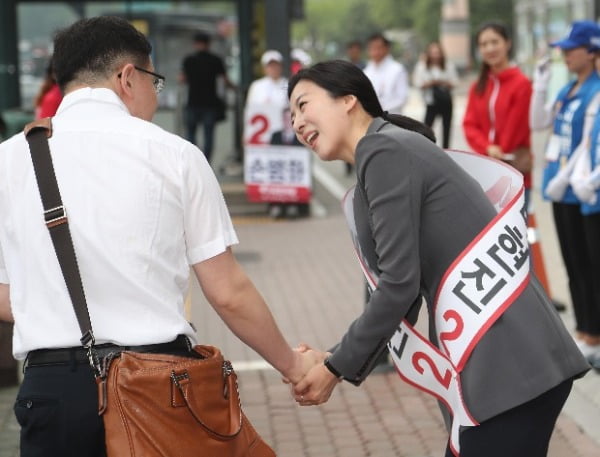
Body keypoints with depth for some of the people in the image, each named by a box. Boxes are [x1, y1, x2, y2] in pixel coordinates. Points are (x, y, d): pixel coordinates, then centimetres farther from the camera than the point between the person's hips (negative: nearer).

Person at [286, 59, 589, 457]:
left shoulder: (385, 153, -8)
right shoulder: (389, 153, 20)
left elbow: (400, 283, -14)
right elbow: (407, 297, 18)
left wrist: (337, 367, -4)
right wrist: (338, 360, 10)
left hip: (511, 362, -9)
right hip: (504, 360, 9)